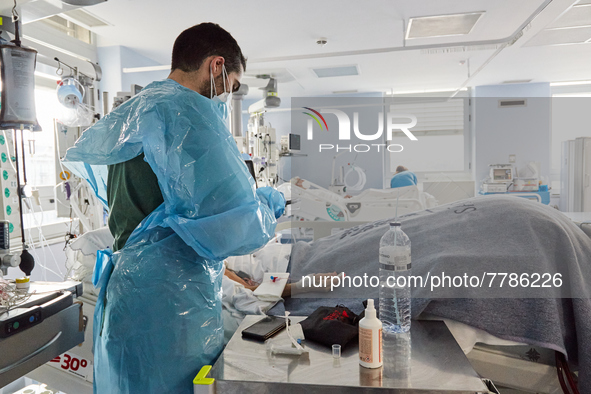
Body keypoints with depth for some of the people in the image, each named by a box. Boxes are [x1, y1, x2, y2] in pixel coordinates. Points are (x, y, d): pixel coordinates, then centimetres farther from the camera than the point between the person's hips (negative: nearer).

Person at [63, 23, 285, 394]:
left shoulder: (130, 115, 12)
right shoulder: (189, 112, -18)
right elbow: (235, 228, -28)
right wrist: (269, 202, -4)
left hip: (123, 291, 10)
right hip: (170, 307, -10)